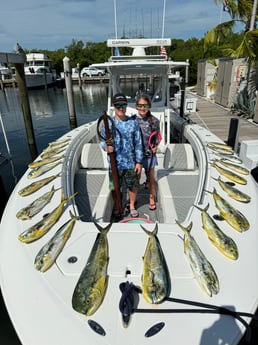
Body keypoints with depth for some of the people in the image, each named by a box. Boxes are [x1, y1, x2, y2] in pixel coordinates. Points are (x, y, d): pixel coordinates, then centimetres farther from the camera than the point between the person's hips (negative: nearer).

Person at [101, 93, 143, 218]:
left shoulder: (133, 122, -3)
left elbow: (138, 143, -1)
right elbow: (103, 140, -2)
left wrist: (139, 162, -3)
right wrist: (106, 146, -27)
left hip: (131, 162, 0)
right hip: (115, 163, 0)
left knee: (133, 186, 13)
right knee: (115, 187, 13)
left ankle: (132, 206, 39)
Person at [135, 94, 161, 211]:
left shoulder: (154, 121, -8)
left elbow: (157, 136, 5)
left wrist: (156, 146, -8)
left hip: (149, 154, 0)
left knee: (151, 178, 12)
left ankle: (152, 199, 33)